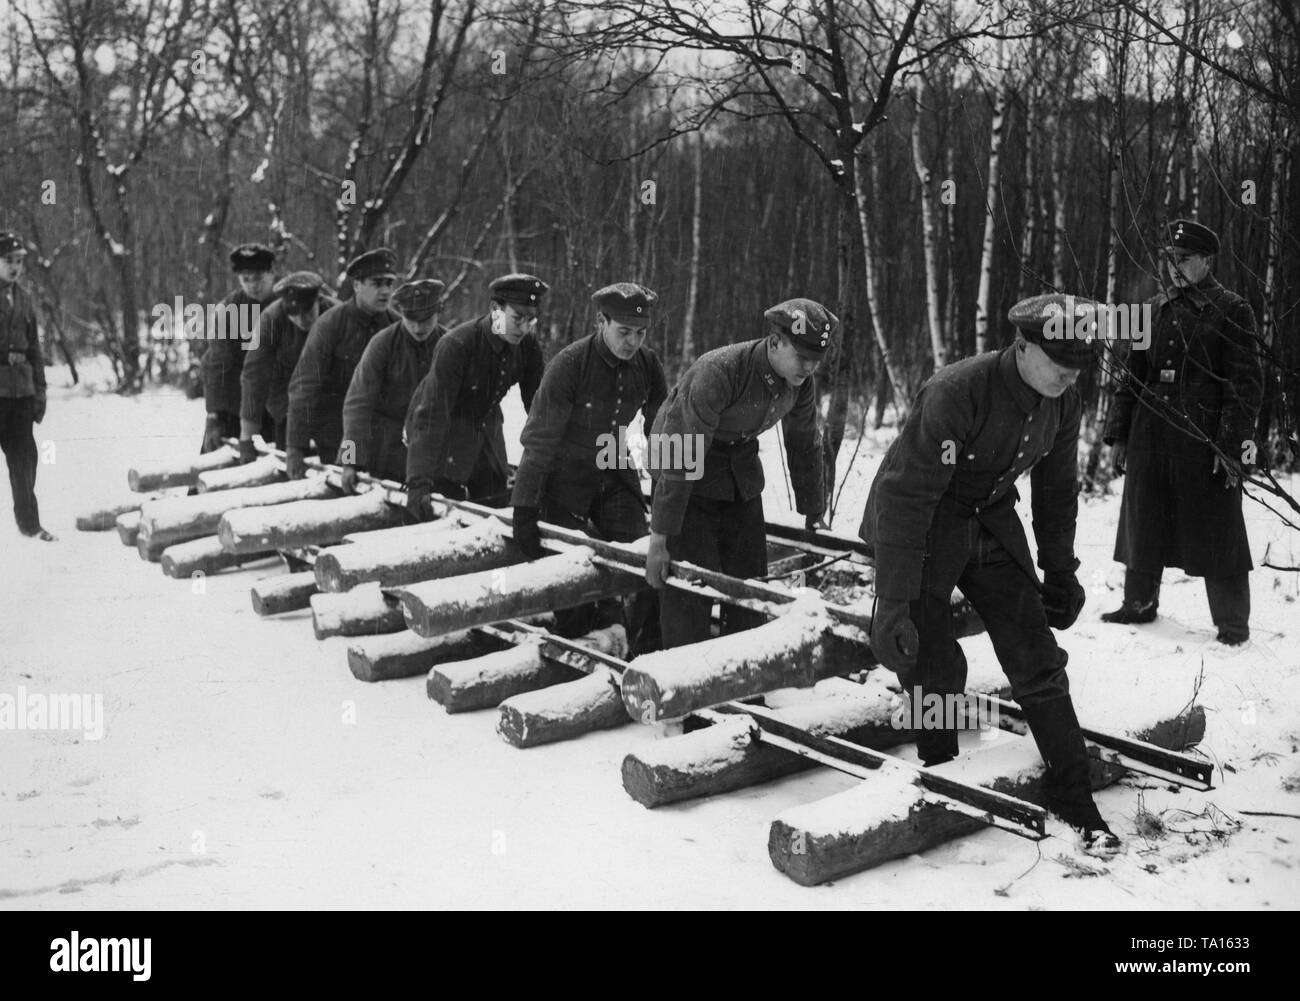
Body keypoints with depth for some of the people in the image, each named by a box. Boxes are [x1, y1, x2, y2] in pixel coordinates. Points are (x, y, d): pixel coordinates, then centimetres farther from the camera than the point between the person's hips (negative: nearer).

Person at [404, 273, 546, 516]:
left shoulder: (528, 347, -12)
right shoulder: (456, 345, -29)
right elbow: (431, 414, -34)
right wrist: (418, 482, -42)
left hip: (487, 429, 6)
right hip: (445, 438, -6)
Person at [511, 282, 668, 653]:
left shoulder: (647, 365, -8)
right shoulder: (568, 365, -23)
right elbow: (539, 441, -22)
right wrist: (524, 509, -24)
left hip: (615, 473, 4)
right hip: (563, 477, -4)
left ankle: (648, 649, 5)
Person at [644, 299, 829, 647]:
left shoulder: (800, 383, -11)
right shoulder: (719, 371, -33)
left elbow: (805, 447, 8)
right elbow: (681, 455, -31)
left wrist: (813, 513, 18)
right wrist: (659, 537, -29)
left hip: (740, 468, 7)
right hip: (685, 471, -6)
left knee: (749, 576, 7)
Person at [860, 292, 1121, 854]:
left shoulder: (1062, 405, -8)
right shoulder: (955, 394, -31)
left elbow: (1056, 491, 10)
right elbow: (907, 497, -31)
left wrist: (1060, 572, 16)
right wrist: (893, 605, -32)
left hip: (992, 524, 6)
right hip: (916, 525, -6)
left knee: (1036, 658, 2)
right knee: (933, 667, -6)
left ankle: (1072, 798, 13)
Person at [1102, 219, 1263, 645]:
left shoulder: (1232, 312, -3)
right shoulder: (1155, 310, 12)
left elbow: (1246, 384, -8)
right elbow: (1132, 376, 16)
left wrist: (1234, 445, -15)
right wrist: (1118, 433, 11)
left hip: (1204, 440, -5)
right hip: (1151, 435, 5)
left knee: (1215, 531, -2)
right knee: (1143, 524, 12)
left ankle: (1233, 625, 8)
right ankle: (1139, 603, 29)